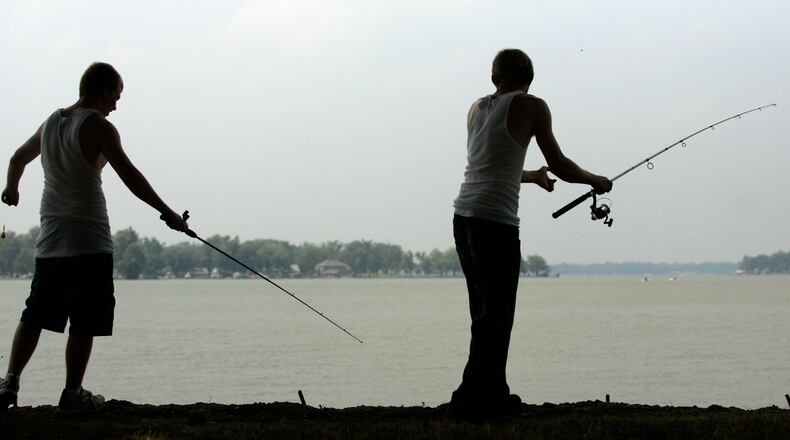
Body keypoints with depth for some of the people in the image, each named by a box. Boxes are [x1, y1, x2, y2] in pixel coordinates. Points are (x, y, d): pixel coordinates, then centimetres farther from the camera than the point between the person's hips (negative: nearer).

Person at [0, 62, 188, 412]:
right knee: (84, 322, -1)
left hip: (49, 240, 7)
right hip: (88, 241, -7)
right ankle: (73, 394, 0)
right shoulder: (98, 127, -9)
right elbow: (130, 176, -18)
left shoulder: (51, 123, 14)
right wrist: (167, 213, -16)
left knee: (35, 314, 10)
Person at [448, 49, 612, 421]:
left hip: (463, 217, 7)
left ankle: (494, 397, 17)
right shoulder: (531, 107, -1)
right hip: (496, 222, -7)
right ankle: (471, 400, -10)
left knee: (487, 313, 13)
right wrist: (596, 180, 21)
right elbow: (560, 166, 3)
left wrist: (532, 177, 45)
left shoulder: (477, 108, 18)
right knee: (495, 316, -5)